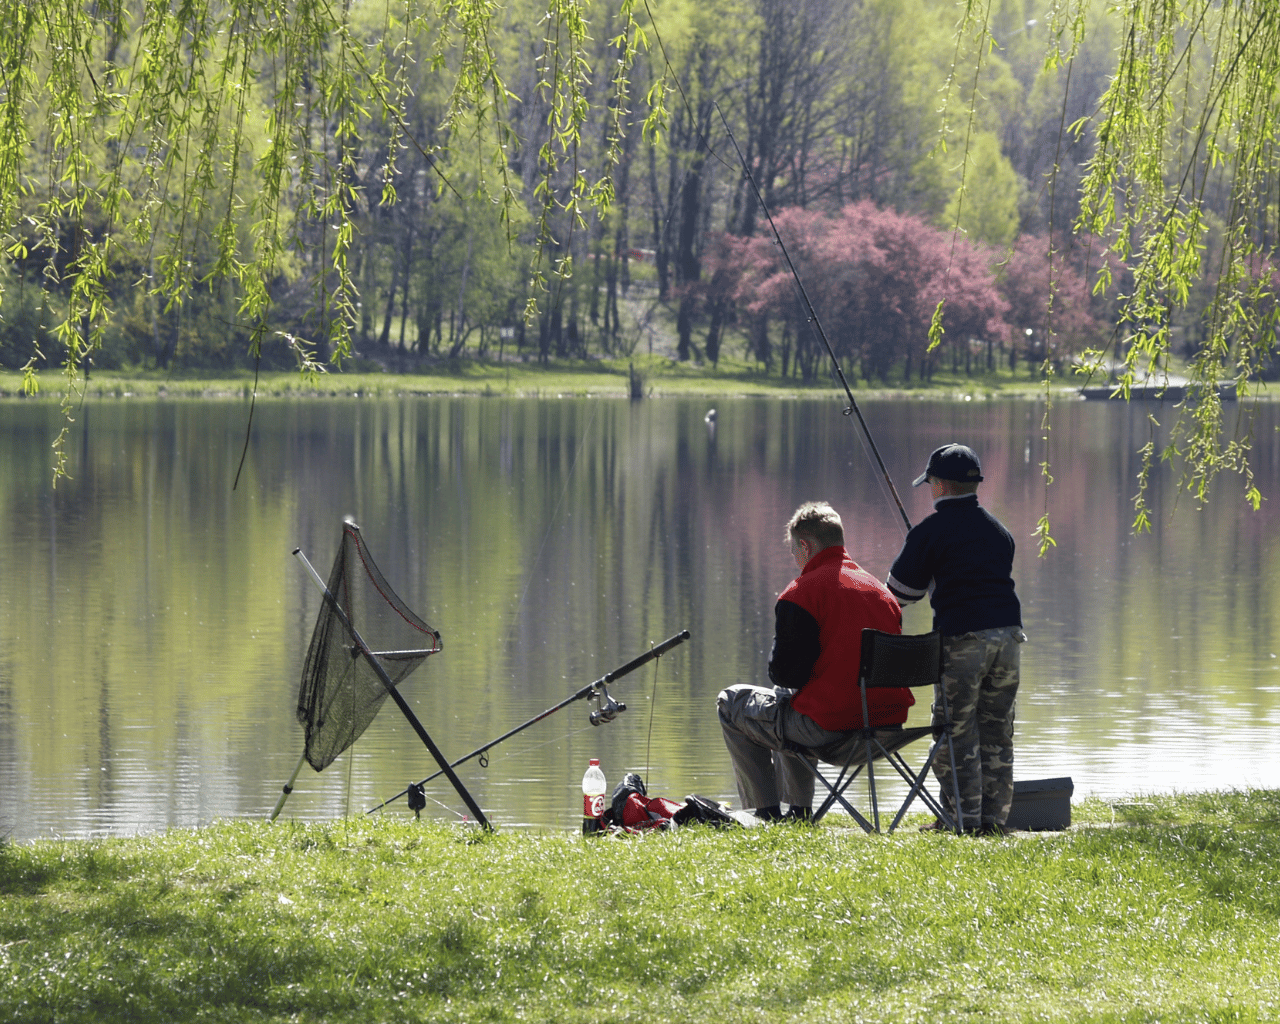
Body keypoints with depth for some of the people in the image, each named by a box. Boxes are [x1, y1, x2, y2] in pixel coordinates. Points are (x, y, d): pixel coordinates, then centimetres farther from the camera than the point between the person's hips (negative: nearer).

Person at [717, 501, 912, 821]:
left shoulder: (802, 592, -10)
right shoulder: (879, 588, 12)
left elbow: (786, 673, -13)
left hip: (828, 724, -8)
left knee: (730, 702, 16)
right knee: (786, 710, 38)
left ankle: (766, 813, 16)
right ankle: (798, 811, 38)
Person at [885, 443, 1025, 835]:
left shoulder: (931, 531, -4)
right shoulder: (997, 530, 16)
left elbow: (900, 592, 2)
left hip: (963, 637, -6)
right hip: (1007, 631, 6)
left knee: (955, 730, 0)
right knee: (997, 729, 10)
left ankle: (964, 816, -1)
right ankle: (994, 815, 12)